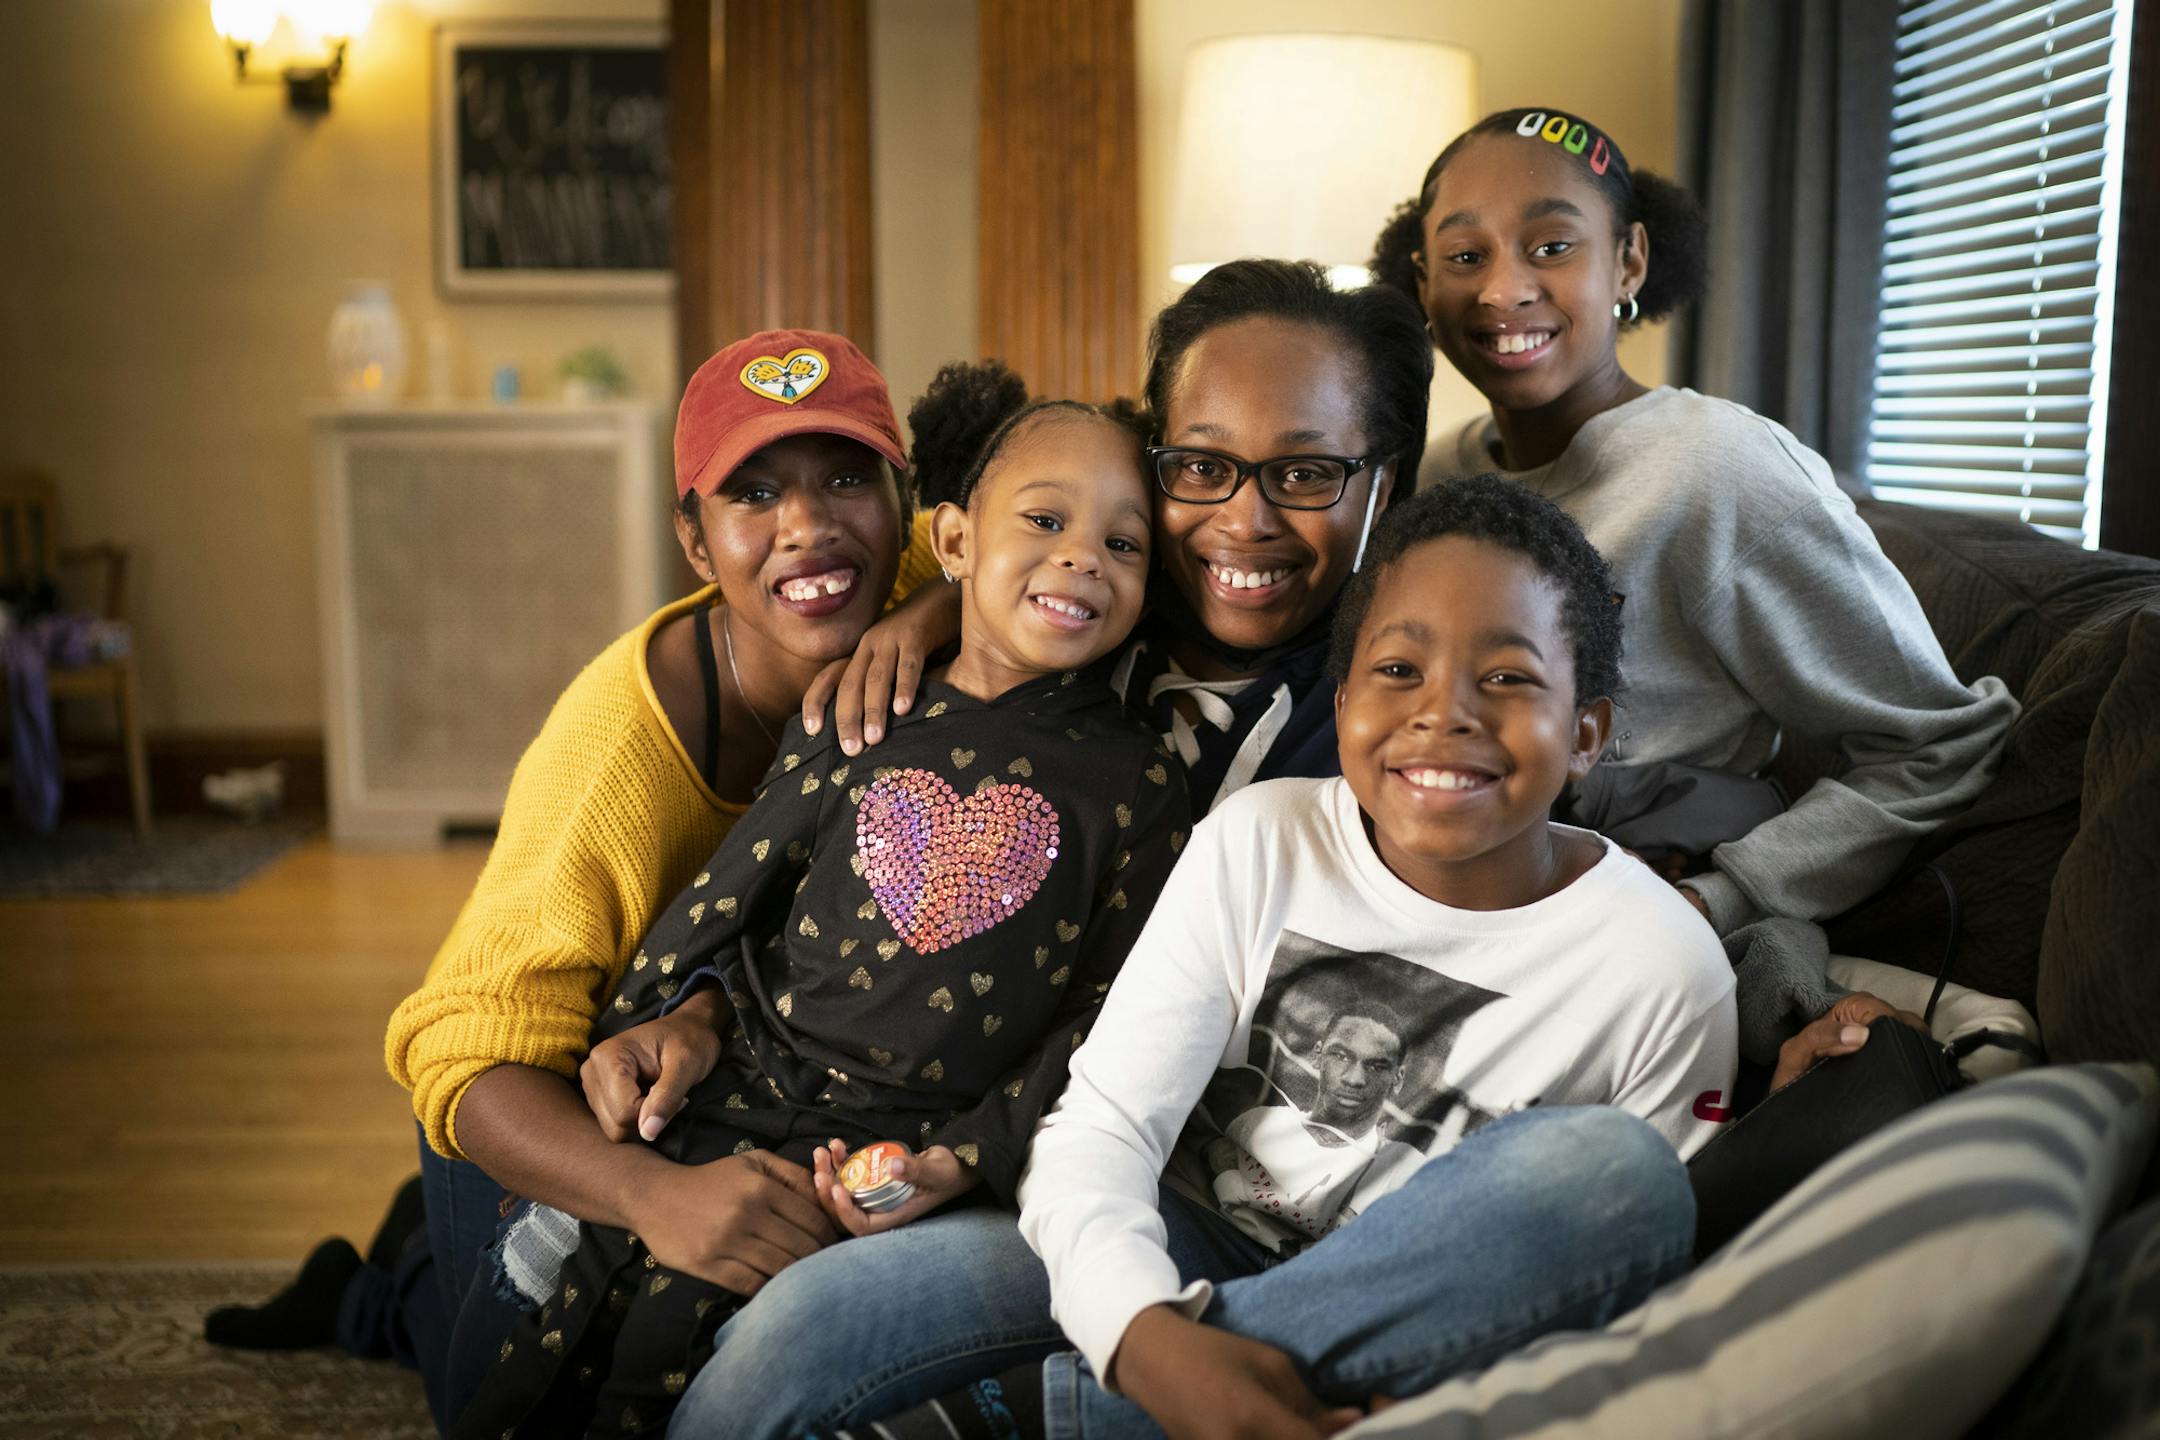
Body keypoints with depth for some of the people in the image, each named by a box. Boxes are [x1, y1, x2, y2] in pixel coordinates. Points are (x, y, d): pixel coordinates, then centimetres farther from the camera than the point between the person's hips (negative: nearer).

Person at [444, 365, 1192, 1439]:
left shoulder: (1137, 784, -1)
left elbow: (1101, 1024, -2)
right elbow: (736, 889, 11)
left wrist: (958, 1164, -12)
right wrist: (689, 1013, -6)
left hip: (904, 1153, -2)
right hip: (734, 1096, 2)